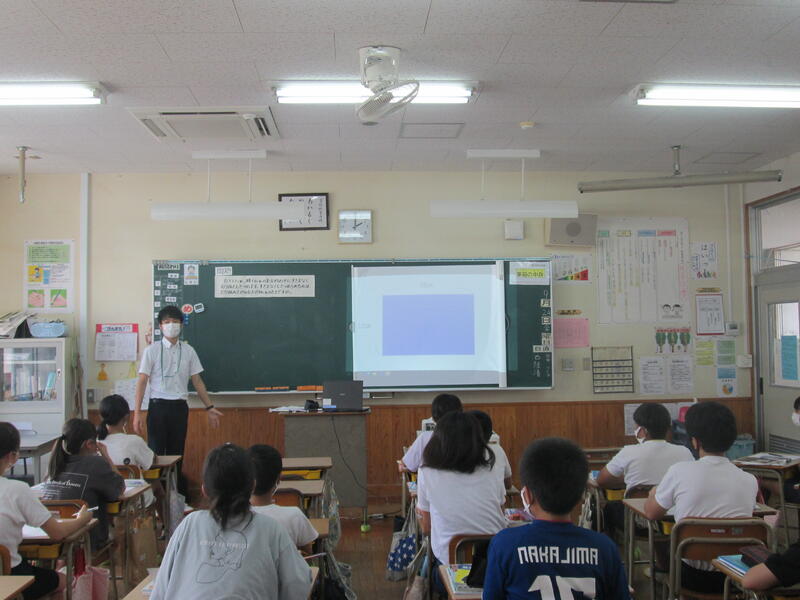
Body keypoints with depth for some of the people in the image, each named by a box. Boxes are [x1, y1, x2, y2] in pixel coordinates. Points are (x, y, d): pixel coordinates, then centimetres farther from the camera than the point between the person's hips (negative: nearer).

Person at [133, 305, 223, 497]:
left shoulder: (188, 351, 6)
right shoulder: (152, 350, -2)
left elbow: (197, 381, 10)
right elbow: (142, 381, -4)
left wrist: (209, 408, 8)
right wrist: (137, 413, -10)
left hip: (180, 408, 3)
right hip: (158, 407, -3)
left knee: (177, 454, 10)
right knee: (156, 453, -1)